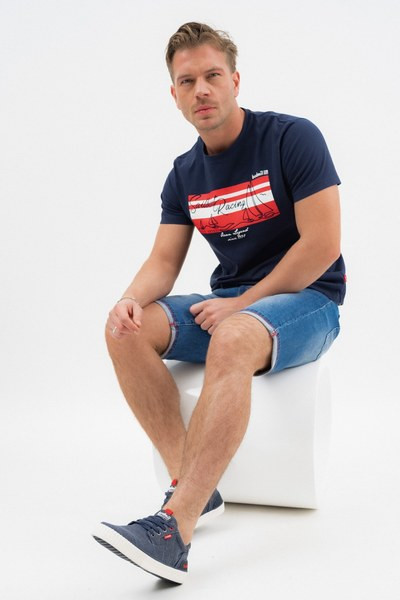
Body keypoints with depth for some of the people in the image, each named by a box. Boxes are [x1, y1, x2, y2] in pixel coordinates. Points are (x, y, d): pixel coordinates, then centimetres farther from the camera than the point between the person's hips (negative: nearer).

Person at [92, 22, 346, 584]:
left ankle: (175, 528, -44)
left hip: (306, 299, -6)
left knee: (231, 340, -39)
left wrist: (242, 303, -17)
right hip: (230, 302, 6)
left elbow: (322, 244, -16)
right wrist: (132, 299, -19)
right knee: (128, 331, -17)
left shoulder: (292, 137, -9)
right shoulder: (185, 174, 9)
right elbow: (164, 262, 5)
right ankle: (193, 485, -19)